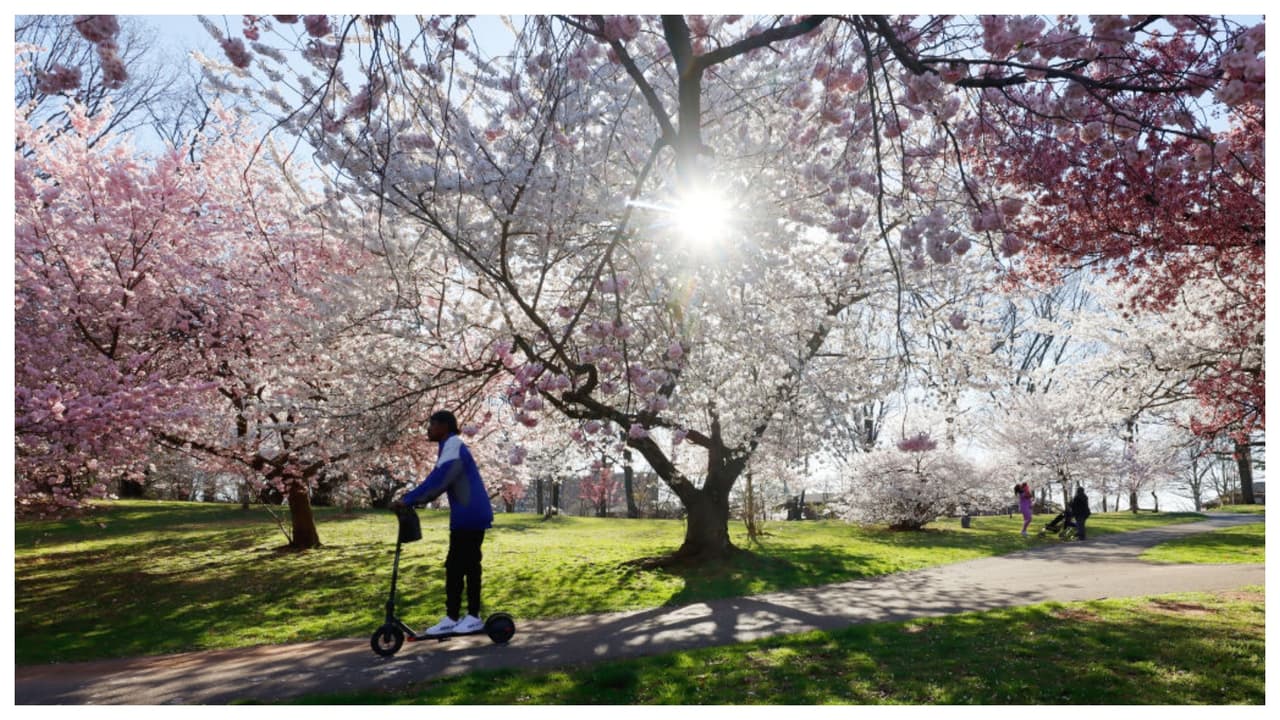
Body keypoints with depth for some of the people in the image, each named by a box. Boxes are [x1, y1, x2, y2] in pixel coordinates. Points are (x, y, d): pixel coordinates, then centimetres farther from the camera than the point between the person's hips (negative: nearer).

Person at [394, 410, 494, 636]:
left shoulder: (454, 448, -15)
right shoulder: (449, 448, 17)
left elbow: (436, 481, -23)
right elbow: (437, 482, 15)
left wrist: (408, 500, -21)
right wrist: (410, 499, 5)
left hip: (471, 516, -10)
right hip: (465, 517, 10)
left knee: (468, 566, -3)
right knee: (455, 566, 11)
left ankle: (473, 616, 6)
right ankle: (452, 617, 16)